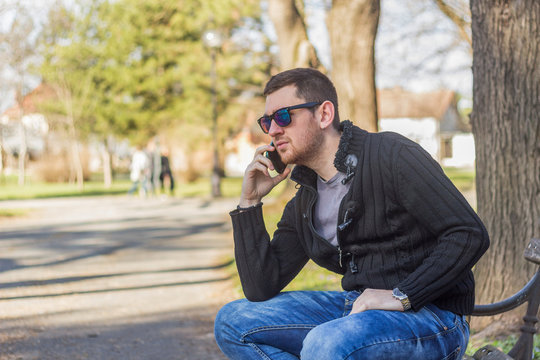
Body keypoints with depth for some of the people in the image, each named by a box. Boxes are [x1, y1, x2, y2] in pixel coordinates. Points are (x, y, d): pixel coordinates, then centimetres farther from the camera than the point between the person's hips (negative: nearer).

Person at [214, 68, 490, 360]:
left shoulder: (392, 155, -9)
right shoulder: (303, 206, 13)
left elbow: (470, 235, -16)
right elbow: (261, 289, 8)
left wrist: (401, 296, -21)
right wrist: (250, 202, 6)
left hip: (431, 317, -8)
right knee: (233, 321, -2)